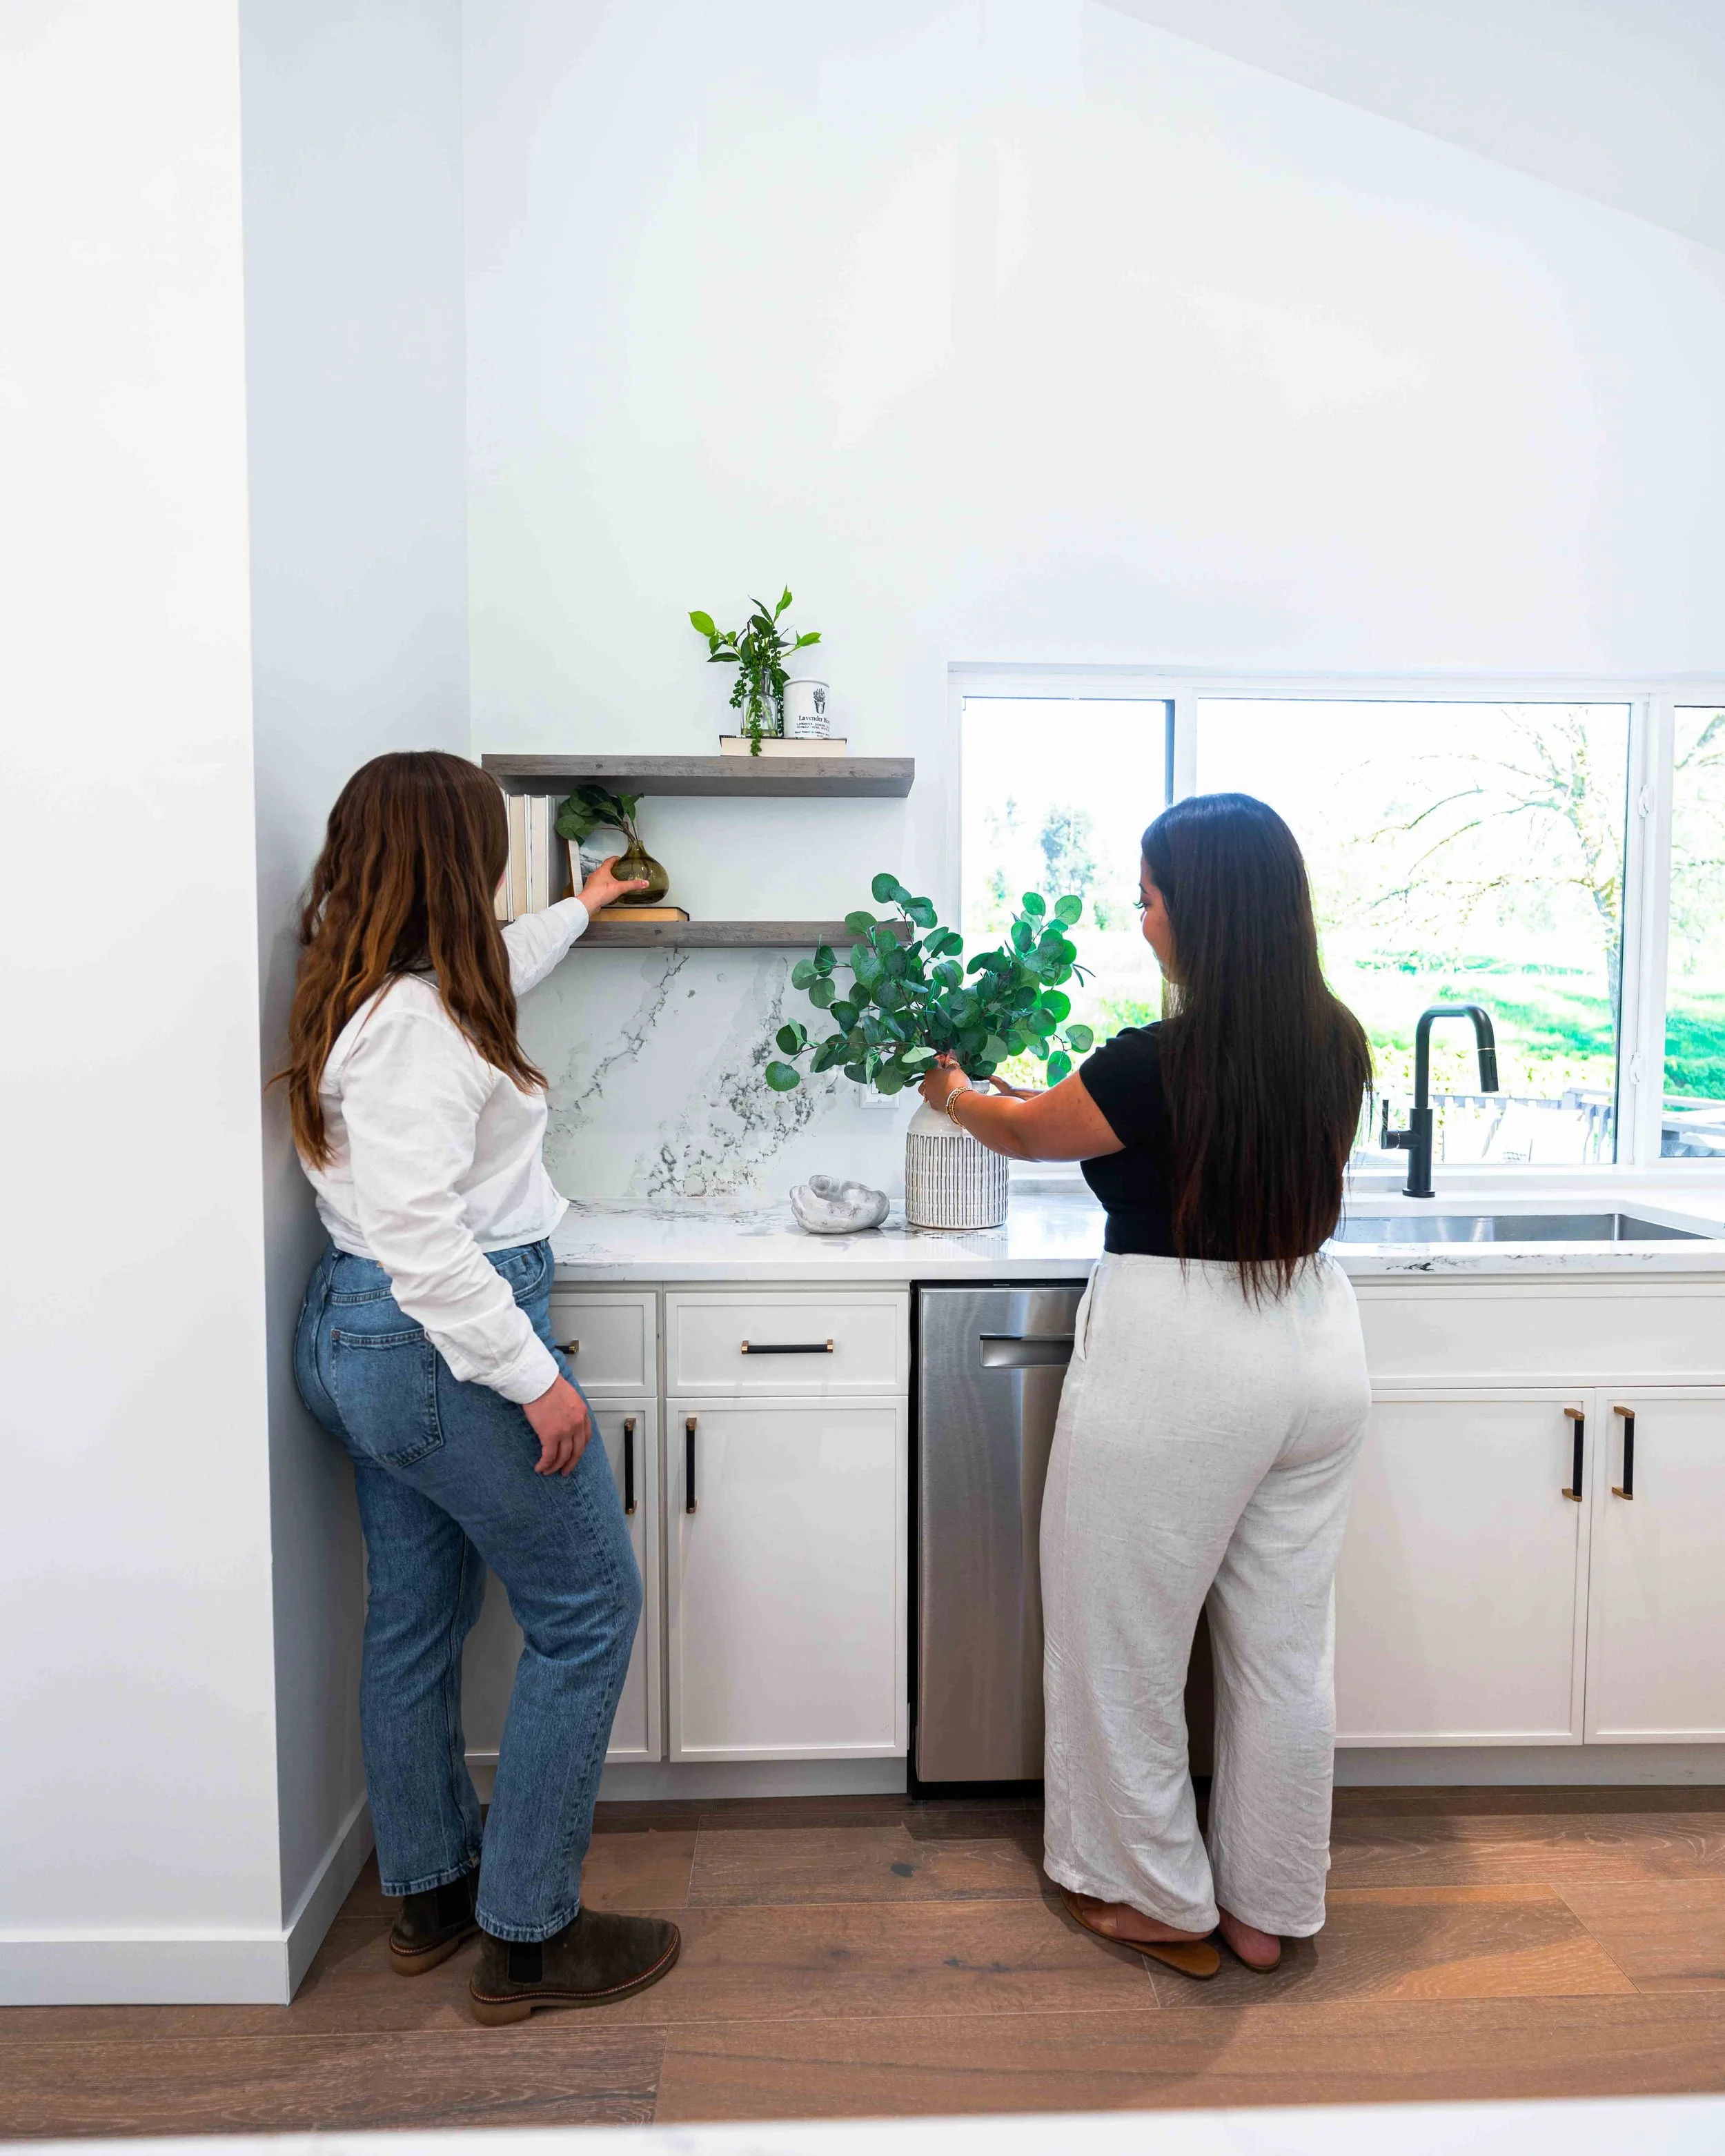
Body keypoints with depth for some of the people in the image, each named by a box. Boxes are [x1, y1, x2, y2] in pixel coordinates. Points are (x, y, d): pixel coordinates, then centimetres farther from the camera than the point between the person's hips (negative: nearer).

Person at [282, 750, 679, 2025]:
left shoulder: (373, 995, 9)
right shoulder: (415, 1022, -22)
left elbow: (491, 973, 31)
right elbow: (419, 1227, -28)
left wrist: (579, 911, 45)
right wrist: (534, 1375, -23)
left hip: (363, 1340, 10)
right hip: (444, 1346, -10)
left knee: (416, 1619, 20)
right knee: (589, 1612, 4)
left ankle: (430, 1893, 39)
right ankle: (528, 1937, 17)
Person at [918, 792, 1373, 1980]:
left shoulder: (1156, 1064, -20)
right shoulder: (1337, 1047, -1)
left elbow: (1029, 1131, -1)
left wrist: (953, 1091, 21)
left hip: (1176, 1363, -7)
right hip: (1318, 1350, 7)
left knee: (1125, 1646, 15)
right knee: (1286, 1648, 19)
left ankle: (1163, 1903, 34)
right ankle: (1272, 1911, 37)